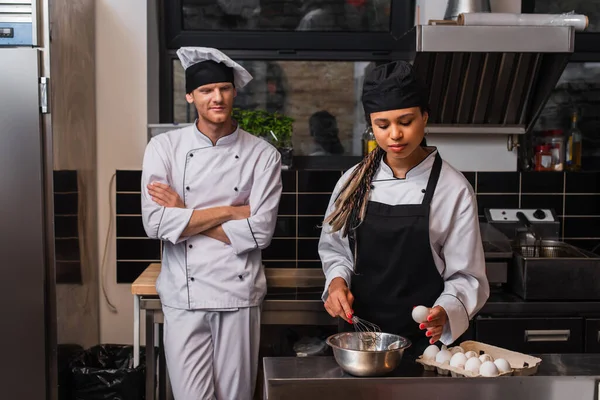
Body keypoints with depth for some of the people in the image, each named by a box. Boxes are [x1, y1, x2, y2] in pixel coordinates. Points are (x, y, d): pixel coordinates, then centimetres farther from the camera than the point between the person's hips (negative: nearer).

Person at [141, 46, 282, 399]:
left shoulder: (263, 155, -2)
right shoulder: (164, 148, -1)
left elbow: (260, 232, -10)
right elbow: (156, 224, -12)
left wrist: (186, 215, -10)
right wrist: (230, 211, -11)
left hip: (239, 295, 0)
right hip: (184, 295, 0)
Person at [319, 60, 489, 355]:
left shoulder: (454, 189, -11)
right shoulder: (354, 181, -1)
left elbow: (466, 276, -8)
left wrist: (444, 312, -26)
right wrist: (338, 281, -10)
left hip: (422, 340, -3)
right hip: (359, 334, 3)